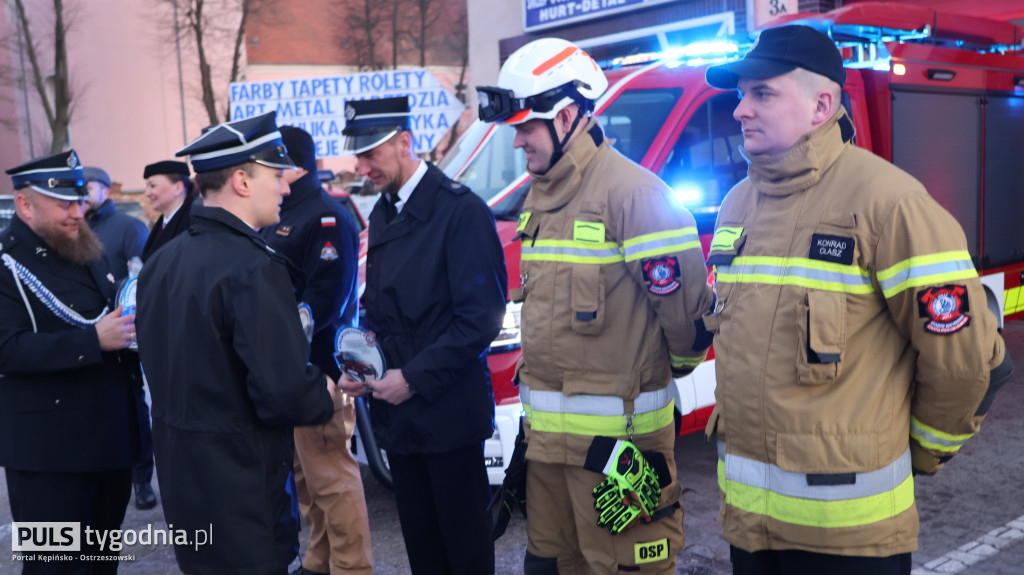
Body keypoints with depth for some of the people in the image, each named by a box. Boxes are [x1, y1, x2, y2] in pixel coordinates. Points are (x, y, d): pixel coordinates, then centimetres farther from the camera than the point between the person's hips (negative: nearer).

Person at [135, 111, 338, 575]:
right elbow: (286, 393, -27)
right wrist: (327, 395, -8)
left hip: (178, 475, 9)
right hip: (241, 486, -8)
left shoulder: (161, 262, 4)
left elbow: (162, 365, 13)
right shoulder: (254, 268, -23)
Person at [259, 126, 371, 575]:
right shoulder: (278, 217, 16)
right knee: (304, 474, 17)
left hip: (316, 370, -9)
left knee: (331, 478, -3)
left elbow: (322, 302, -20)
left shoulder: (327, 219, -13)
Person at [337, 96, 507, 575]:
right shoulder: (382, 216, 12)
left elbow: (482, 317, -18)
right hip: (396, 412, 7)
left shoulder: (461, 211, -14)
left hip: (448, 412, -7)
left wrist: (415, 377, -17)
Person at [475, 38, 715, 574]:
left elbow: (685, 300, -15)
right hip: (545, 429, 9)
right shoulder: (539, 198, 13)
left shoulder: (633, 192, -17)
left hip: (615, 431, -8)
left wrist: (677, 365, 3)